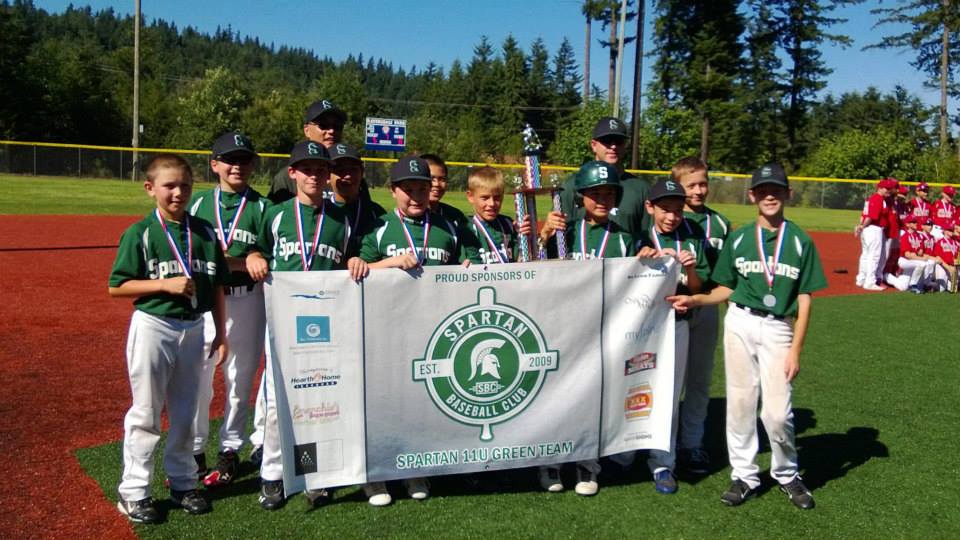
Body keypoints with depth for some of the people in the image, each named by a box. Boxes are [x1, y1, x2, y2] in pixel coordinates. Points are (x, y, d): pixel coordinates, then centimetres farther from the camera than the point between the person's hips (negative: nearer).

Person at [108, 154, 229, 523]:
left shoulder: (205, 232, 3)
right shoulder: (140, 233, -8)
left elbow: (216, 287, 8)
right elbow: (116, 287, -9)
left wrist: (221, 333, 6)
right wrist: (166, 283, -20)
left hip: (194, 328, 4)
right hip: (153, 327, -4)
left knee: (185, 410, 15)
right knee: (146, 413, 4)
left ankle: (182, 482, 29)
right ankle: (133, 492, 15)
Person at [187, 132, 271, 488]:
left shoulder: (263, 207, 2)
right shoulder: (198, 202, 8)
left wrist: (234, 262, -18)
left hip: (247, 302, -1)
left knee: (239, 379, 8)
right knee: (197, 378, 5)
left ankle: (230, 452, 22)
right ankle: (193, 451, 21)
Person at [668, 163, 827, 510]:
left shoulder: (800, 241, 1)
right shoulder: (738, 238, 6)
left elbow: (805, 299, 0)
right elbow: (726, 288, 11)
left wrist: (796, 349, -6)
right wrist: (696, 300, -8)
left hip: (779, 328, -2)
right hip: (739, 324, 2)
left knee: (777, 411, -7)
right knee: (740, 403, 6)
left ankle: (786, 474, 19)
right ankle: (744, 476, 20)